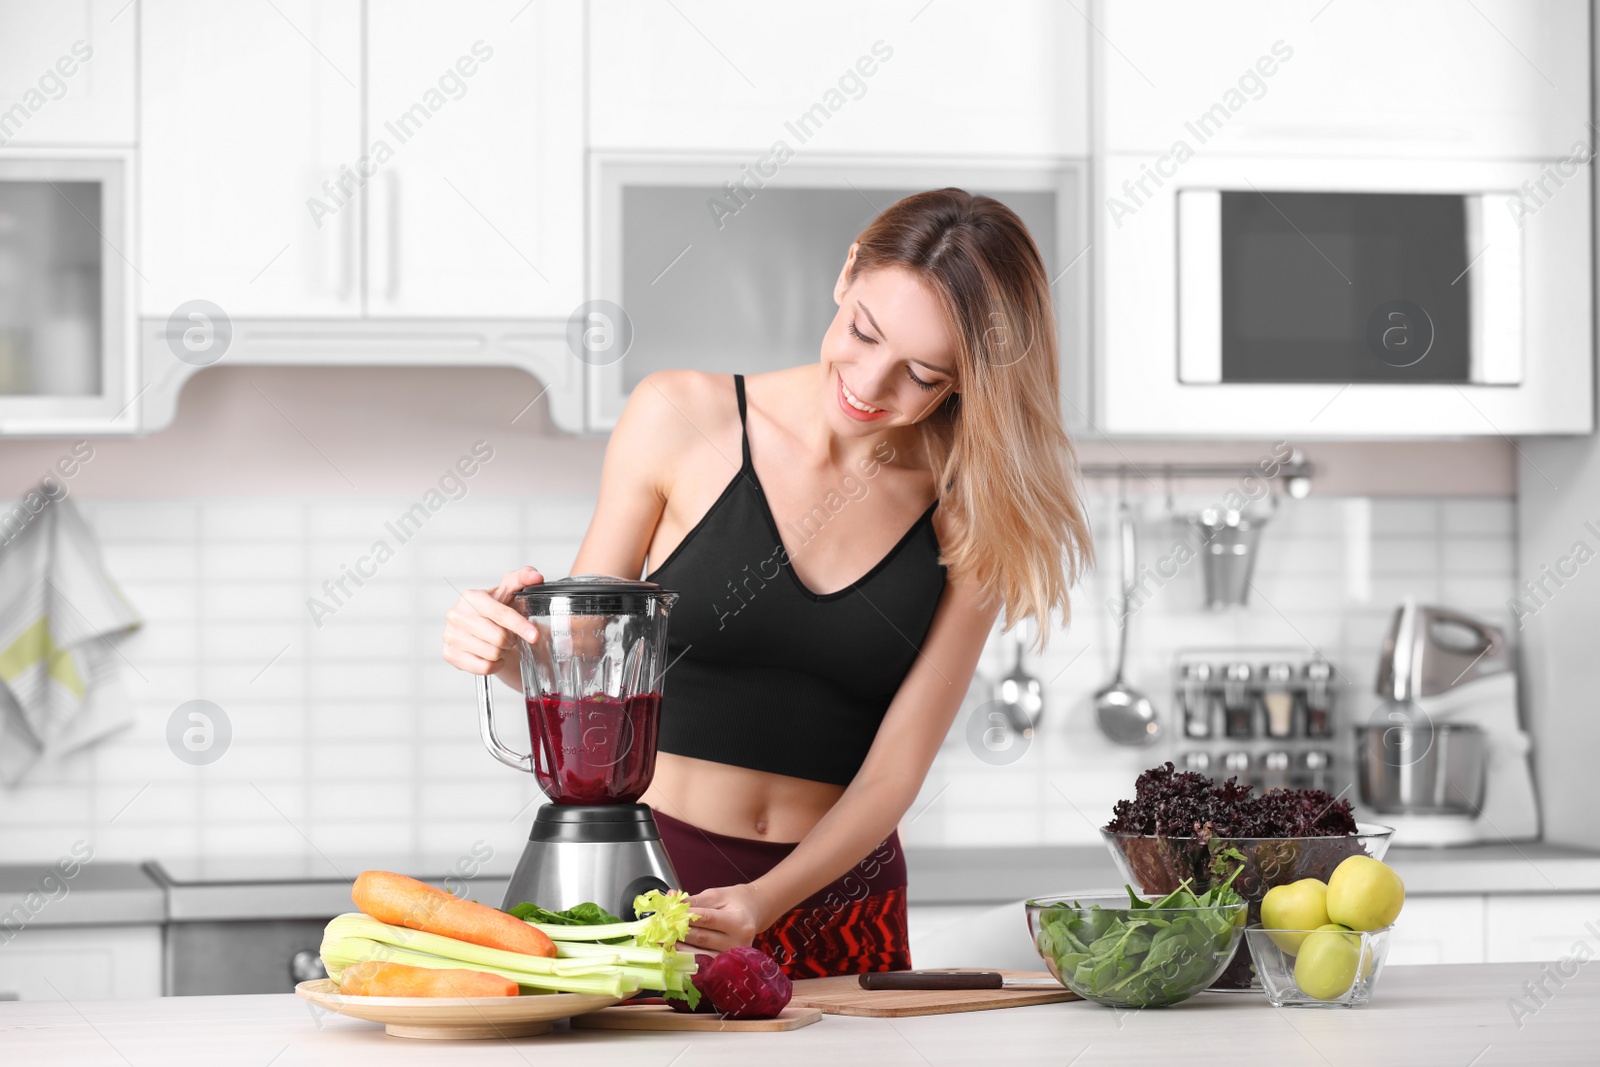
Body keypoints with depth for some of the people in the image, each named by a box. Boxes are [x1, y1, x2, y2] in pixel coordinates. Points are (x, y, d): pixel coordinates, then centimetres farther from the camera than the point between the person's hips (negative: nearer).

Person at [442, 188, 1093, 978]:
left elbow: (894, 771, -3)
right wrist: (512, 648, -16)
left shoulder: (969, 519, 0)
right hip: (650, 878, -1)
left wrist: (763, 903, -18)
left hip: (836, 901, 1)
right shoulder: (681, 418, -2)